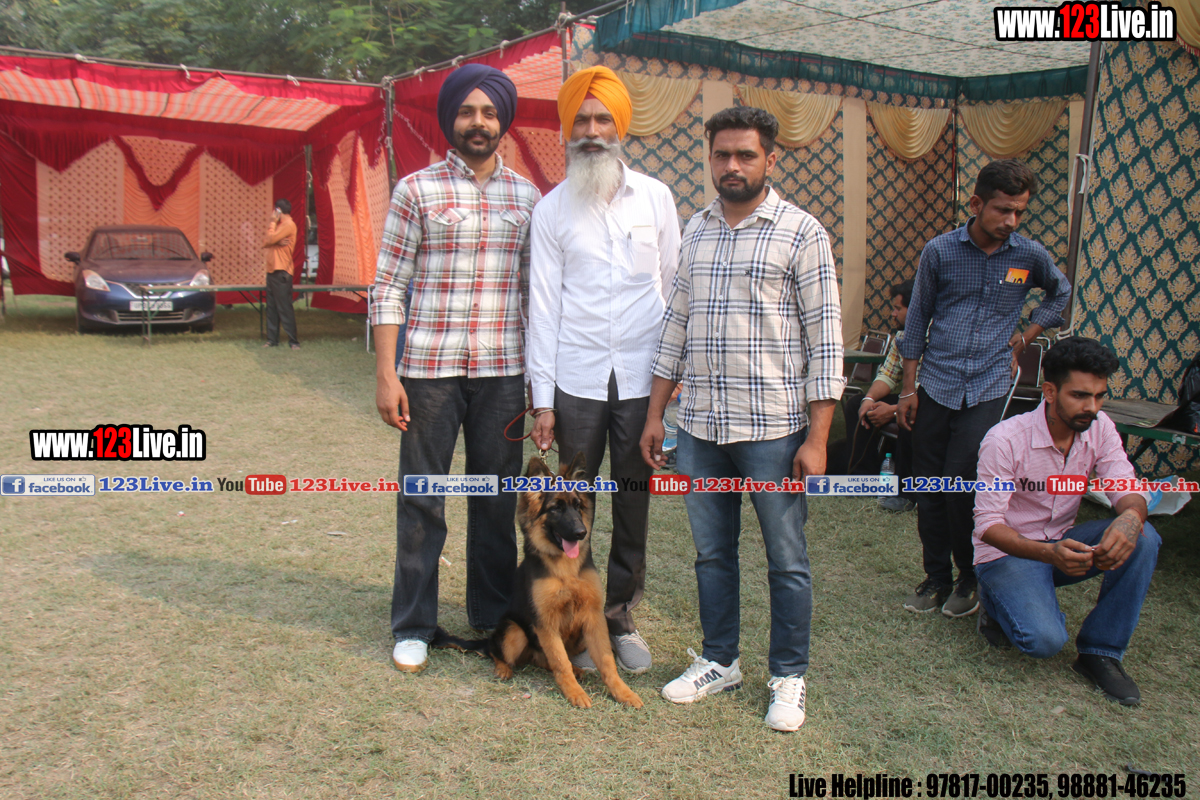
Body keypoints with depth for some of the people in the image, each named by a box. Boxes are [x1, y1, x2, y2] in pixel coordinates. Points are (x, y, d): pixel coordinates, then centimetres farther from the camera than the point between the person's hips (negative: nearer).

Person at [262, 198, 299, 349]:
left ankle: (293, 341, -6)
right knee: (271, 308, 10)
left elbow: (271, 239, -16)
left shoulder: (289, 225, -8)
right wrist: (277, 242, -9)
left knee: (285, 308, -9)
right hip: (272, 271, 9)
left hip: (281, 273, -9)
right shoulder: (280, 225, 20)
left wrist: (273, 223, -3)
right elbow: (265, 244, 11)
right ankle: (272, 340, 14)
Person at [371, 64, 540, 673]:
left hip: (502, 371, 3)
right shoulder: (416, 191, 0)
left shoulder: (526, 197, 9)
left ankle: (494, 617, 28)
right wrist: (385, 373, -8)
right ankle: (413, 626, 20)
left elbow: (534, 289, 13)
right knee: (422, 499, 5)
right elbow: (389, 287, -2)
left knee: (497, 498, 11)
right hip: (429, 368, -2)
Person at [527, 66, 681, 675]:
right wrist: (542, 399, -3)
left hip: (643, 379, 1)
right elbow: (543, 305, 1)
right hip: (576, 381, -1)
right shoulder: (551, 209, 3)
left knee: (634, 505, 9)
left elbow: (675, 287, 9)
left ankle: (621, 617, 24)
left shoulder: (655, 198, 6)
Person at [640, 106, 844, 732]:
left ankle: (788, 677, 24)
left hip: (774, 428, -4)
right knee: (711, 552, 15)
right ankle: (719, 661, 32)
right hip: (700, 426, 5)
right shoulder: (696, 231, 11)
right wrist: (654, 413, 12)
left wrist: (817, 438, -12)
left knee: (786, 560, 7)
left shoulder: (801, 233, -4)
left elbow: (824, 338, -7)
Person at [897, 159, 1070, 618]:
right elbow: (917, 319, 6)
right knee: (929, 491, 5)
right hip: (937, 386, 1)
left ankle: (971, 578, 14)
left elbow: (1060, 294, 23)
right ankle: (937, 577, 21)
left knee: (961, 487, -8)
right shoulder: (940, 251, -1)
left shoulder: (1030, 255, 2)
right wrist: (908, 387, 5)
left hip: (988, 390, -1)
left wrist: (1022, 339, 10)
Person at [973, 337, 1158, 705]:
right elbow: (987, 525, -23)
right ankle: (998, 602, 9)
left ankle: (1100, 651, -7)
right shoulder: (1005, 439, -23)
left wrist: (1131, 516, -40)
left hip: (1063, 542, 6)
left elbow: (1127, 489, -13)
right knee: (1044, 640, -28)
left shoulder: (1099, 429, -6)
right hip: (1008, 551, -5)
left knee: (1143, 537, -21)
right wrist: (1049, 553, -41)